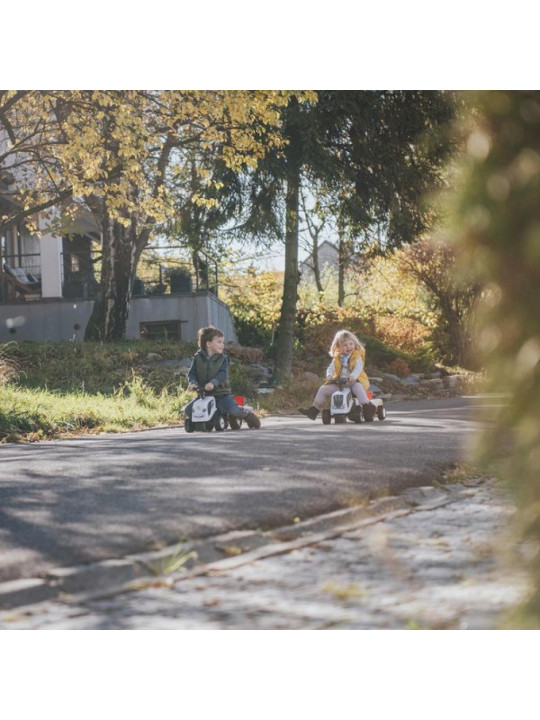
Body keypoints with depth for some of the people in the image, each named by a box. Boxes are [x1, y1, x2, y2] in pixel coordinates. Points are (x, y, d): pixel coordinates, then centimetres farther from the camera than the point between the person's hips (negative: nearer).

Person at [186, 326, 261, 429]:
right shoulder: (198, 357, 1)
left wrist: (213, 382, -35)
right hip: (204, 393, 2)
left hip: (221, 393, -2)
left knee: (233, 410, -23)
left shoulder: (223, 359, -3)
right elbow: (191, 373, -2)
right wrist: (192, 382, -23)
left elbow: (223, 374, -16)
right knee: (188, 410, -11)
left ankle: (247, 413, 11)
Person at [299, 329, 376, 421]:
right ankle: (314, 409, 1)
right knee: (323, 389, -5)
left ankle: (367, 407, -40)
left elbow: (358, 368, -18)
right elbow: (331, 368, 1)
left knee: (357, 387, -39)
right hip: (339, 382, 5)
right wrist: (329, 375, -22)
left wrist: (353, 376, -39)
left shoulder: (357, 356, -2)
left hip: (354, 381, -5)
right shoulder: (337, 358, 11)